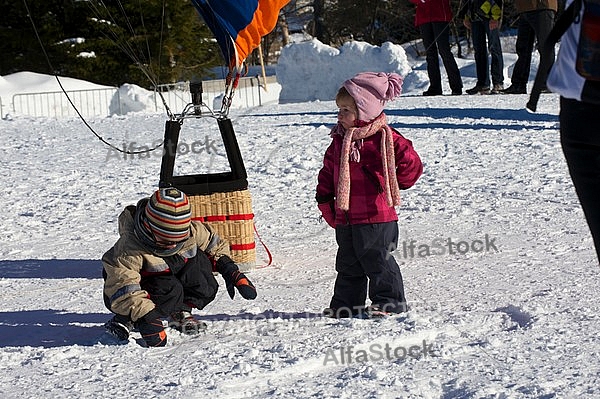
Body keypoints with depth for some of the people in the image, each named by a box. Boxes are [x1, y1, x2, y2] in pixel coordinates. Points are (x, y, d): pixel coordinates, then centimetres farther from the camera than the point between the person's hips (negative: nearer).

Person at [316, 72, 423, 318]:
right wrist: (325, 199, 11)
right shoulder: (340, 139, 10)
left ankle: (390, 301, 12)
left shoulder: (384, 137, -13)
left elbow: (411, 164, -9)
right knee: (348, 264, 15)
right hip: (345, 217, 7)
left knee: (377, 260, -1)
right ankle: (345, 303, 25)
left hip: (375, 217, -7)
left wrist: (392, 186, 1)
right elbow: (328, 170, 18)